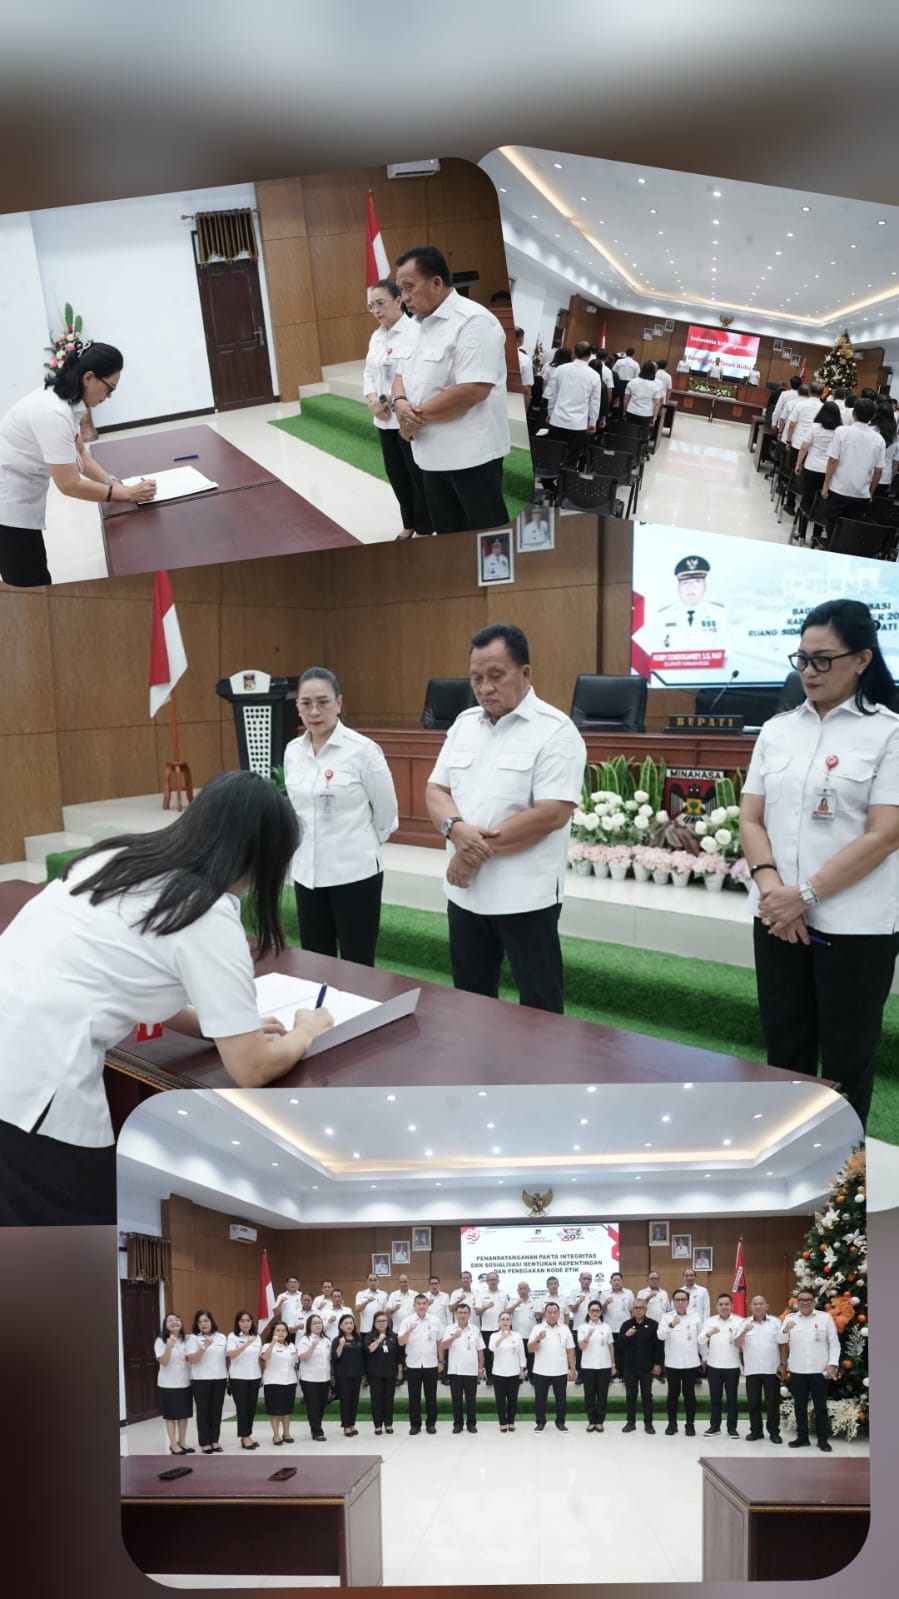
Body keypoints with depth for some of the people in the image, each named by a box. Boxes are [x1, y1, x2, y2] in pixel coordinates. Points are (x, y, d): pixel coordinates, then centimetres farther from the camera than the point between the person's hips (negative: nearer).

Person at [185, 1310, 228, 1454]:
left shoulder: (222, 1337, 7)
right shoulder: (193, 1338, -4)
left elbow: (227, 1357, 13)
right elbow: (192, 1360, -14)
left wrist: (228, 1375, 8)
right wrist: (204, 1347, -26)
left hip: (220, 1378, 4)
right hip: (201, 1380, -3)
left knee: (217, 1411, 7)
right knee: (203, 1411, 3)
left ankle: (214, 1440, 19)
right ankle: (204, 1443, 12)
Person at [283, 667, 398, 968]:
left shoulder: (363, 749, -12)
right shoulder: (292, 751, 4)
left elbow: (386, 813, -3)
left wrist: (358, 846, 6)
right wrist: (306, 844, 14)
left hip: (355, 873, -5)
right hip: (307, 873, 5)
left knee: (357, 968, 3)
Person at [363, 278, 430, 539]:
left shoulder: (416, 331, -13)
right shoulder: (376, 336, 14)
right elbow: (369, 372, 14)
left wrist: (391, 399, -21)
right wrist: (372, 399, -6)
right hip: (385, 418, 8)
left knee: (417, 475, 3)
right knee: (395, 473, 16)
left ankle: (424, 529, 17)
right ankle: (409, 524, 32)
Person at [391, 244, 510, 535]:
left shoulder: (473, 321, -15)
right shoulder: (422, 326, 15)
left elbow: (473, 390, -25)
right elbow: (402, 376, 19)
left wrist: (418, 415, -15)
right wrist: (399, 402, -6)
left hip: (471, 455, -9)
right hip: (435, 455, 9)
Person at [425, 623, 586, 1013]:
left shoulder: (554, 730, -12)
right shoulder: (464, 724, 9)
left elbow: (551, 814, -20)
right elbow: (435, 790, 7)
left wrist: (483, 847, -15)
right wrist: (456, 828, -15)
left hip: (525, 895, -6)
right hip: (464, 890, 6)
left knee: (539, 1006, 7)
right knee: (470, 1000, 18)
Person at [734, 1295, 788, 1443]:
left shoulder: (775, 1322, 1)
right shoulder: (745, 1323, 3)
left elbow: (782, 1344, 4)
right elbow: (737, 1345, -3)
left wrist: (782, 1364, 0)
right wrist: (744, 1332, -20)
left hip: (771, 1369, -1)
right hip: (752, 1370, 1)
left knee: (772, 1402, 4)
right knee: (753, 1402, 7)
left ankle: (774, 1432, 16)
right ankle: (756, 1430, 19)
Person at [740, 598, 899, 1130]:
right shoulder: (777, 730, 8)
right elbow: (751, 818, 7)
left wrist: (805, 894, -15)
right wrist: (770, 884, -10)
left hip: (856, 925, -4)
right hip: (778, 919, 4)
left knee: (847, 1060, 9)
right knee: (785, 1051, 13)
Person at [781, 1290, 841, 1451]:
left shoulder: (825, 1317, 1)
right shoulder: (790, 1319, 5)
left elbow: (834, 1343, 1)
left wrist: (833, 1364, -7)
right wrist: (785, 1331, -19)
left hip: (819, 1371, -2)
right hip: (797, 1371, 2)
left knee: (820, 1407, 8)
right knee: (800, 1406, 10)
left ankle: (822, 1440, 18)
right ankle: (802, 1437, 21)